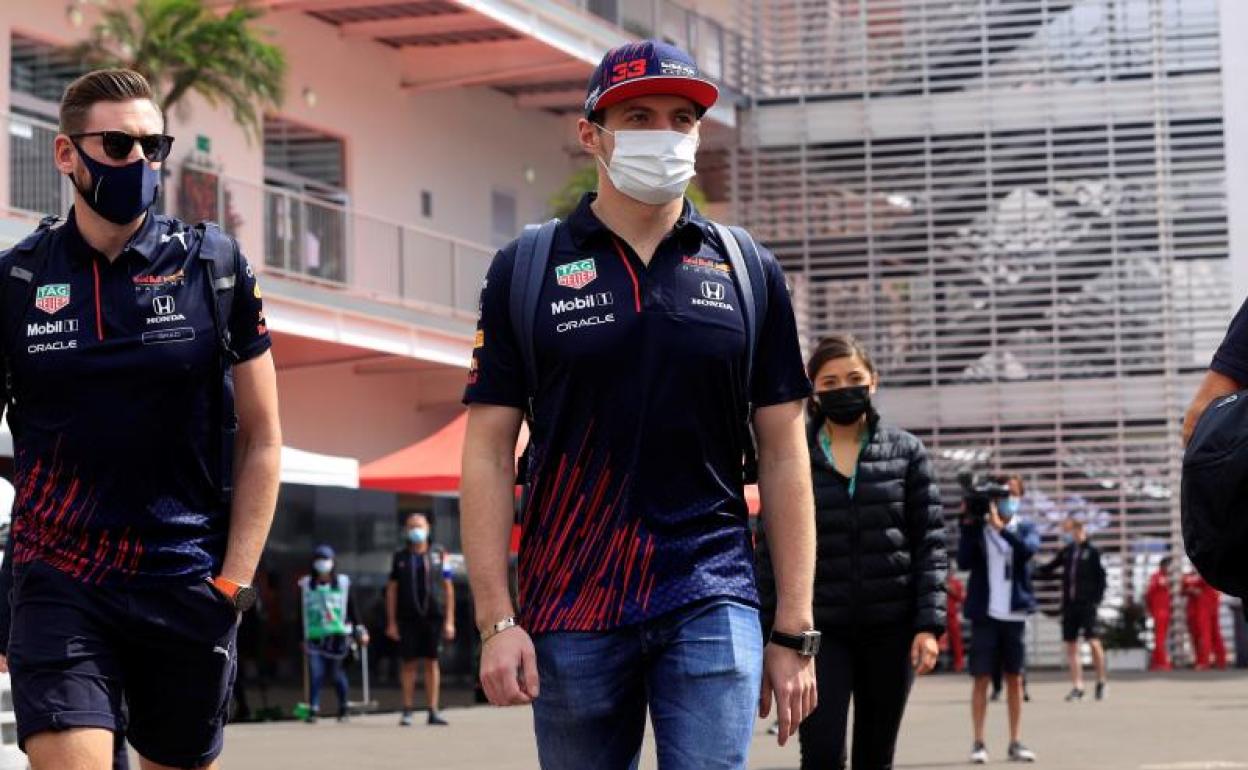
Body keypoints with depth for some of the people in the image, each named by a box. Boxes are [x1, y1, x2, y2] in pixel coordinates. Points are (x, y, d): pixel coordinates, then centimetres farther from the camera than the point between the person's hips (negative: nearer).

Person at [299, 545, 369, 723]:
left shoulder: (343, 583, 6)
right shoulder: (306, 585, 8)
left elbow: (352, 609, 9)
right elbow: (301, 614, 11)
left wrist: (358, 629, 3)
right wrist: (302, 638, 11)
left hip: (337, 635, -1)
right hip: (315, 636, 1)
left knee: (336, 673, 5)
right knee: (315, 672, -12)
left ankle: (343, 708, 21)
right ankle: (313, 709, -12)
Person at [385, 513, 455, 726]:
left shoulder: (439, 556, 8)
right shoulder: (399, 557, 9)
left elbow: (448, 589, 7)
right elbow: (392, 590, 9)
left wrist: (449, 621, 1)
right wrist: (391, 622, 2)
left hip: (434, 617, 0)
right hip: (407, 619, 0)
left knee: (431, 662, 1)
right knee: (409, 664, 1)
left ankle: (433, 711, 3)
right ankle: (407, 711, 6)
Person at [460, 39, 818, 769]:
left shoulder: (749, 272, 7)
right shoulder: (527, 271, 4)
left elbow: (784, 455, 7)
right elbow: (489, 452, 2)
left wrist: (795, 630, 2)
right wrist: (497, 621, -6)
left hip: (712, 599, 0)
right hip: (572, 607, 0)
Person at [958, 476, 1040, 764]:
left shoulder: (1025, 528, 5)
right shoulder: (977, 528, 2)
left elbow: (1028, 550, -16)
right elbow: (964, 562, -10)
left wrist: (1001, 527, -24)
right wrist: (968, 524, -16)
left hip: (1015, 614, 1)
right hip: (985, 613, -1)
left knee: (1014, 678, 6)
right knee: (982, 678, -1)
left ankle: (1016, 742, 11)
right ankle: (979, 743, 2)